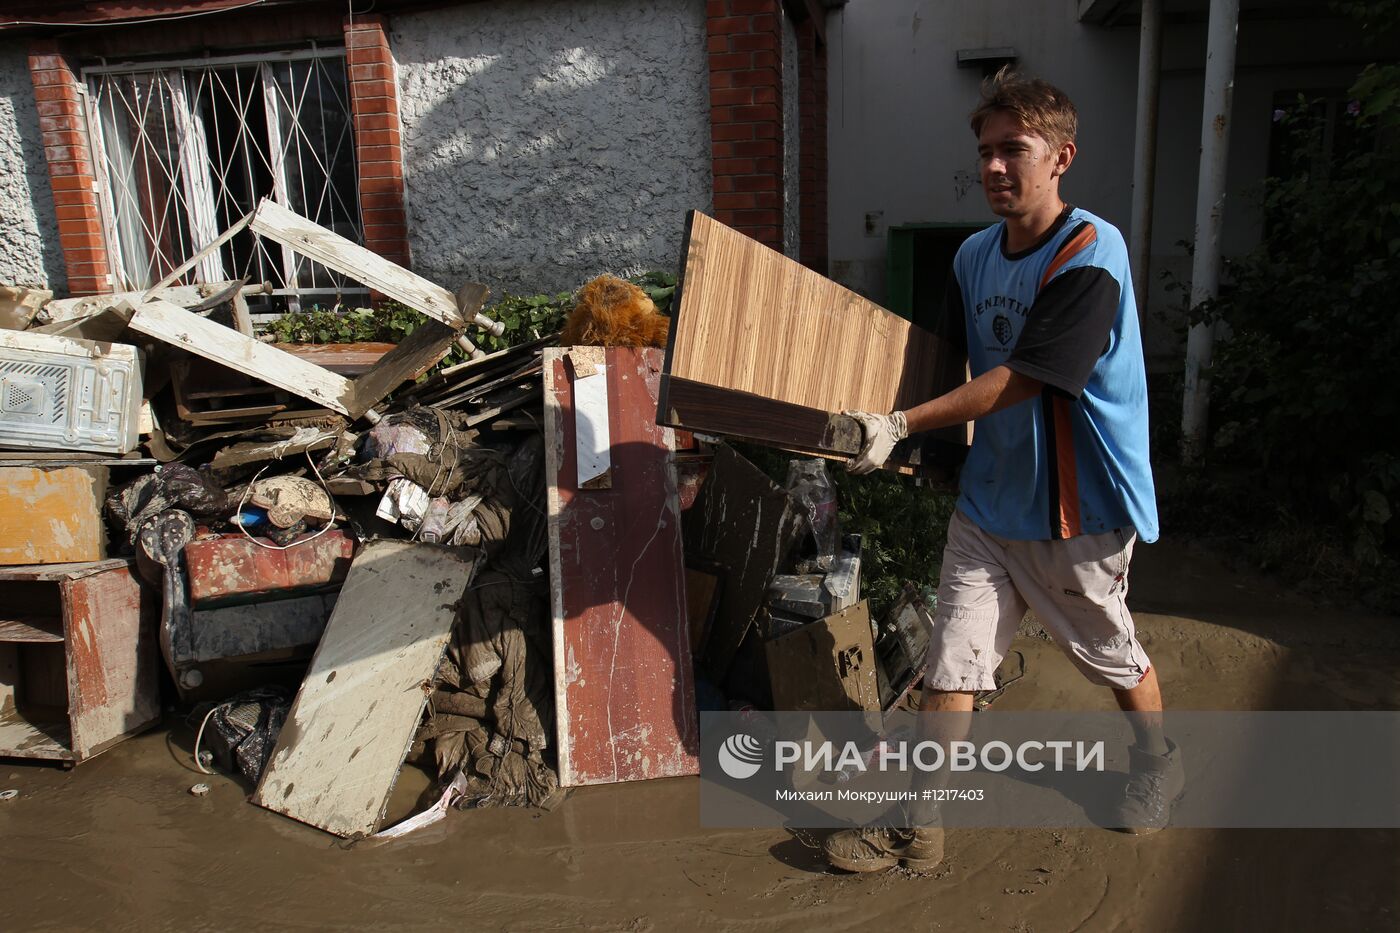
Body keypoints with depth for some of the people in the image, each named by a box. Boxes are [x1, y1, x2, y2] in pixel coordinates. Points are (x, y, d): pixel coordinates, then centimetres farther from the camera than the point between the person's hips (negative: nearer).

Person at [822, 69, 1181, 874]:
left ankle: (1158, 765, 47)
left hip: (1080, 504, -5)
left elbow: (1018, 380, -24)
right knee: (952, 659, 2)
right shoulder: (975, 255, 4)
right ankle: (916, 827, 13)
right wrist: (870, 403, 4)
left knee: (1114, 655, 17)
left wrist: (902, 426, -27)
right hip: (990, 497, 5)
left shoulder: (1091, 257, -18)